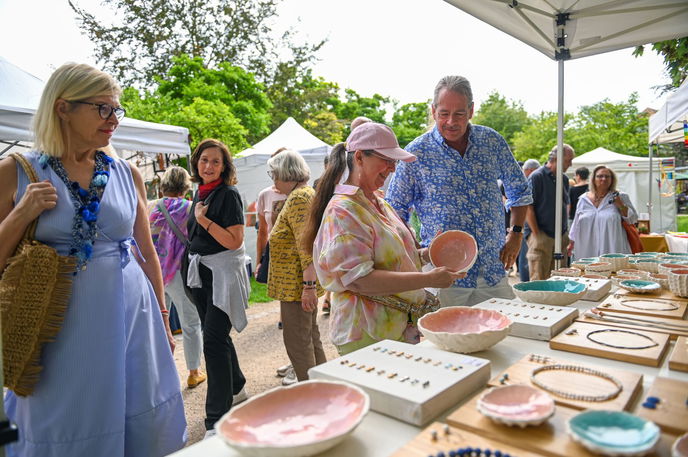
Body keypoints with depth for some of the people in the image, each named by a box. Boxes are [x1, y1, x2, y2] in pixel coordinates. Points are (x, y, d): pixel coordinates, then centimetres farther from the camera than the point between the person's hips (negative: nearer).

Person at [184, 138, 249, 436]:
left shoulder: (228, 194, -12)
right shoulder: (199, 192, 11)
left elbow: (234, 241, -20)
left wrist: (203, 218, -21)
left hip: (224, 272, -8)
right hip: (201, 271, 9)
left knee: (214, 339, -10)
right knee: (214, 333, 17)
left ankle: (217, 421, -2)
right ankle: (236, 388, 38)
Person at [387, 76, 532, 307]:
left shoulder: (493, 141, 4)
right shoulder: (417, 152, -6)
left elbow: (519, 190, 18)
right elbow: (395, 211, 1)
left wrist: (516, 234, 10)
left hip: (494, 269, 4)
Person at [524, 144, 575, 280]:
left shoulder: (564, 179, 13)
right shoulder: (537, 176, -10)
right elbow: (527, 207, -14)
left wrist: (565, 233, 15)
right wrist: (536, 234, -16)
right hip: (541, 236, -7)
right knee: (539, 279, -6)